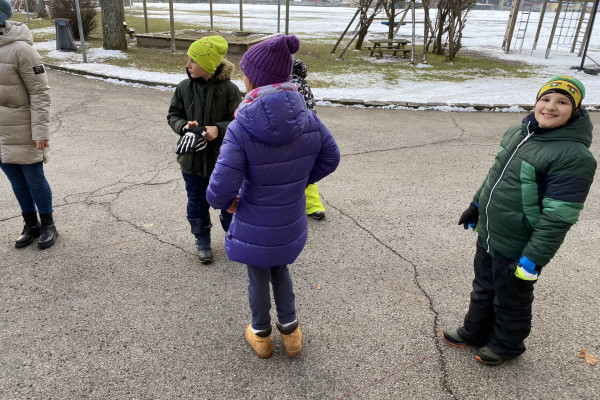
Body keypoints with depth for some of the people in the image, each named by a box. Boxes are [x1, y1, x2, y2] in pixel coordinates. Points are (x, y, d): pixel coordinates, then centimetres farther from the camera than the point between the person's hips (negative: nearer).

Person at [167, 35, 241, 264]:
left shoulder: (229, 89, -13)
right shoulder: (184, 88, -5)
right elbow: (173, 115, 5)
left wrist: (218, 129, -26)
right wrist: (183, 126, -17)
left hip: (223, 159, -2)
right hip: (192, 158, 3)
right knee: (197, 203, 15)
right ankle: (202, 241, 36)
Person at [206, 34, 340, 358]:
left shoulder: (241, 128, -27)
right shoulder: (309, 120, -14)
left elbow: (220, 190, -28)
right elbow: (330, 158, 3)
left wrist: (225, 202, -4)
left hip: (255, 228, -3)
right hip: (291, 226, 3)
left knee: (258, 279, 22)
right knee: (280, 271, 30)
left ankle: (261, 336, 47)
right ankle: (290, 332, 44)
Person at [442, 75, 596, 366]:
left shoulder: (575, 156, -22)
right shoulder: (516, 133, 1)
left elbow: (558, 217, -23)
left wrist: (532, 259, -22)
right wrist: (476, 205, 20)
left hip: (516, 251, -6)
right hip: (487, 236, 7)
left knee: (510, 302, 17)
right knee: (483, 290, 25)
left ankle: (505, 345, 43)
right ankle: (475, 331, 48)